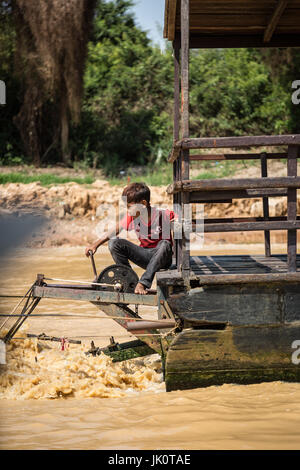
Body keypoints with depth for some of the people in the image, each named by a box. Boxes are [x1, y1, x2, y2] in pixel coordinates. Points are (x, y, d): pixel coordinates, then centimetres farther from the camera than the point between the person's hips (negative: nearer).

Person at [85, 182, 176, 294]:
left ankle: (143, 283, -34)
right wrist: (96, 244, -1)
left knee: (164, 244, -38)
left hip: (163, 258, -4)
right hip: (145, 256, 4)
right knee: (114, 243, -12)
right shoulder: (131, 217, -7)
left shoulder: (162, 214, -20)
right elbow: (116, 230, 5)